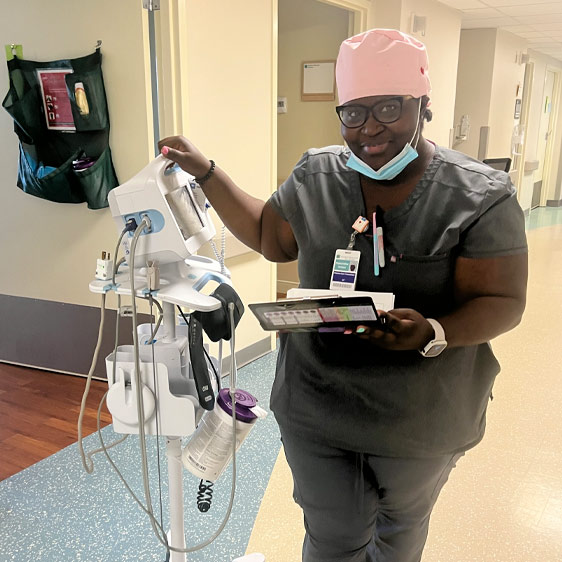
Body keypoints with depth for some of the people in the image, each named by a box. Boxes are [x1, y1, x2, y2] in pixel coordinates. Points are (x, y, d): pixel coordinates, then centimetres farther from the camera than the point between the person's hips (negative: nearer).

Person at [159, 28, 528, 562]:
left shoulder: (480, 196, -15)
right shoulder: (316, 176, -5)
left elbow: (502, 302, -14)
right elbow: (270, 237, 8)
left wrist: (432, 334, -33)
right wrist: (206, 173, 3)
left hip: (421, 418, -1)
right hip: (316, 405, 2)